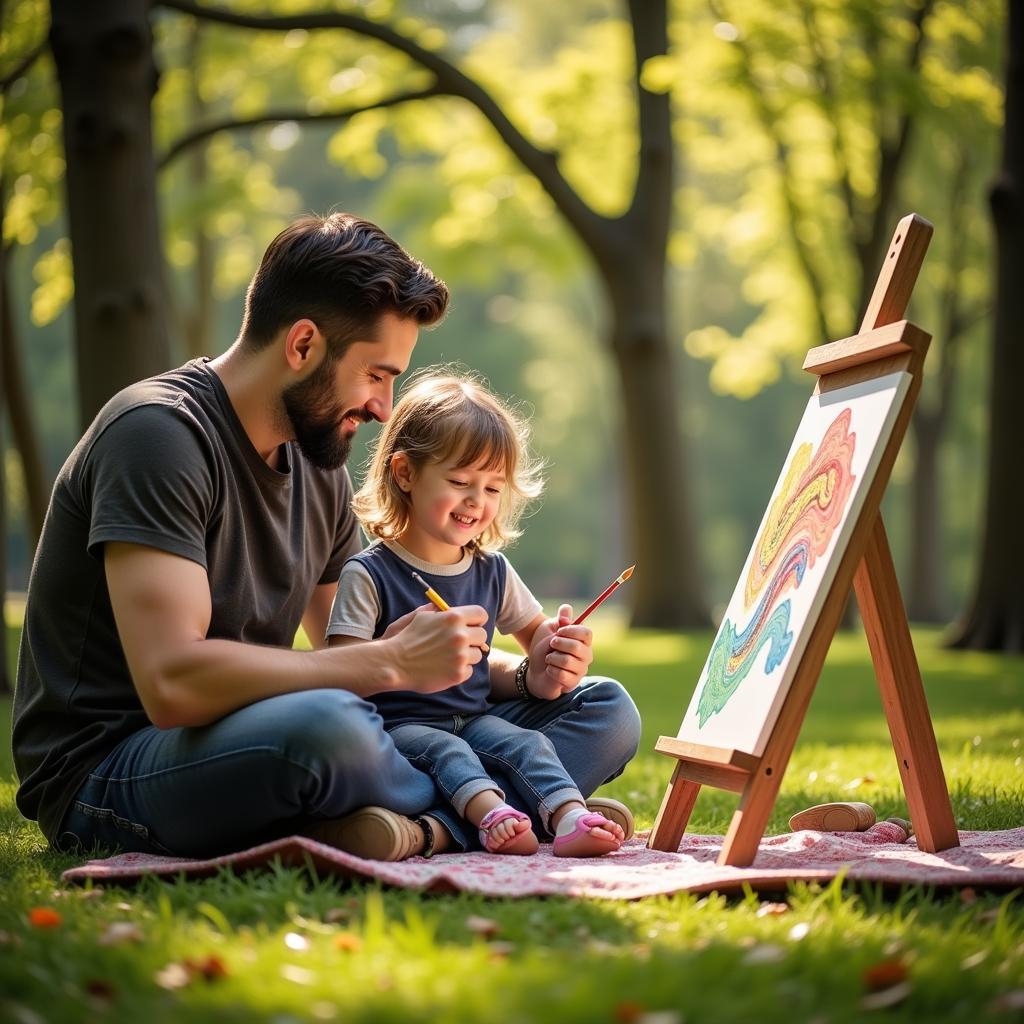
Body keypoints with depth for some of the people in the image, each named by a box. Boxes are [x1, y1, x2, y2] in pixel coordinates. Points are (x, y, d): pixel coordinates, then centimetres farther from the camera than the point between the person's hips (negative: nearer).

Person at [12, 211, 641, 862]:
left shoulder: (319, 466, 11)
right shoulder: (159, 431, -17)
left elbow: (352, 655, 18)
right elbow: (172, 683, -28)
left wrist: (518, 673, 1)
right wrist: (393, 663, -22)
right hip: (108, 776, -8)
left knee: (604, 712, 2)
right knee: (325, 724, -41)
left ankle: (423, 826, -23)